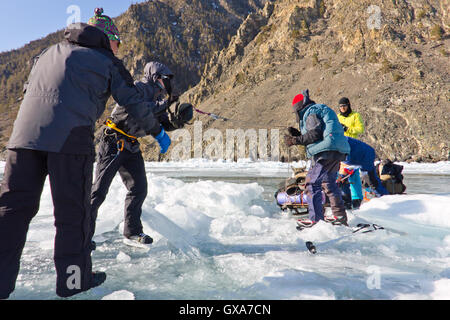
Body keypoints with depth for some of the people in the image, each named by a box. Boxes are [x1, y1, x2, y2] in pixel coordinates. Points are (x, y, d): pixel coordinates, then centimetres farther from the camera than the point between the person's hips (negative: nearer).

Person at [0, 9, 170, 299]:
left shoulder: (48, 53, 28)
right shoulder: (106, 60, 12)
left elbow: (28, 89, 30)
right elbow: (134, 101, 13)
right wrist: (157, 130, 24)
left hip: (24, 133, 6)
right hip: (71, 136, -5)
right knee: (73, 209, 2)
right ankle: (74, 279, 13)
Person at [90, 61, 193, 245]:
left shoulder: (157, 98, 14)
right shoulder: (138, 88, -10)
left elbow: (165, 125, 9)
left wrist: (178, 122, -9)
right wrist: (164, 104, -24)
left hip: (131, 146, 8)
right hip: (113, 142, -8)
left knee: (139, 188, 4)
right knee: (100, 189, -5)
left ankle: (132, 231, 18)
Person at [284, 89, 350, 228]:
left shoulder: (311, 111, -2)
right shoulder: (321, 109, 28)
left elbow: (315, 134, -16)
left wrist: (296, 140, -10)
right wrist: (298, 134, 20)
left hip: (326, 152, -11)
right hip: (338, 152, 11)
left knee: (312, 182, -8)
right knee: (329, 182, 21)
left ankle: (315, 219, -8)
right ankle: (339, 215, 27)